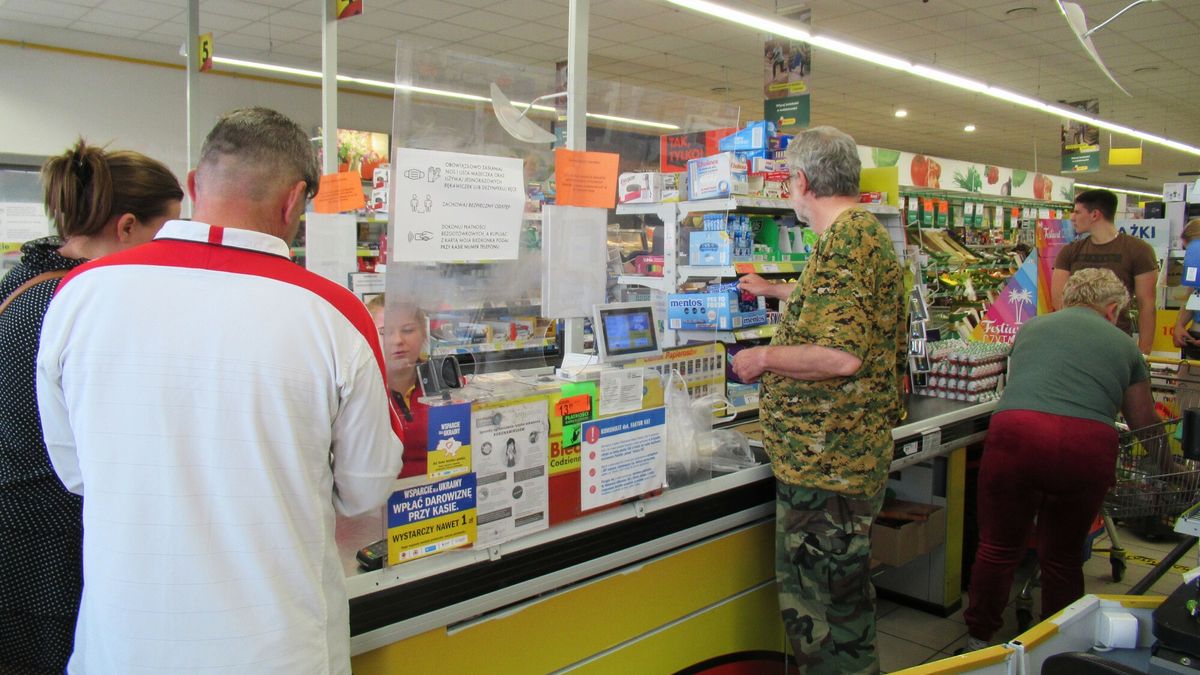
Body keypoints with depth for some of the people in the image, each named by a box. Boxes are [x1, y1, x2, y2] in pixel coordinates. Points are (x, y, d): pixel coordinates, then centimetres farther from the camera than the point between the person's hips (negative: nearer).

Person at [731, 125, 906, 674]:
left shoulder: (845, 242, -19)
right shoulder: (866, 232, 16)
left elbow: (842, 356, -29)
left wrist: (764, 357, -15)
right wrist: (773, 290, 49)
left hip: (827, 462, -11)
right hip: (842, 455, 11)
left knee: (822, 610, 1)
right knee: (841, 593, 21)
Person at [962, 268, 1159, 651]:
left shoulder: (1033, 326, 26)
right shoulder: (1123, 345, 25)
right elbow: (1145, 425, 33)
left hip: (1016, 432, 0)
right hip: (1090, 444, 1)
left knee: (998, 549, 14)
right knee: (1063, 557, 19)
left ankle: (978, 642, 25)